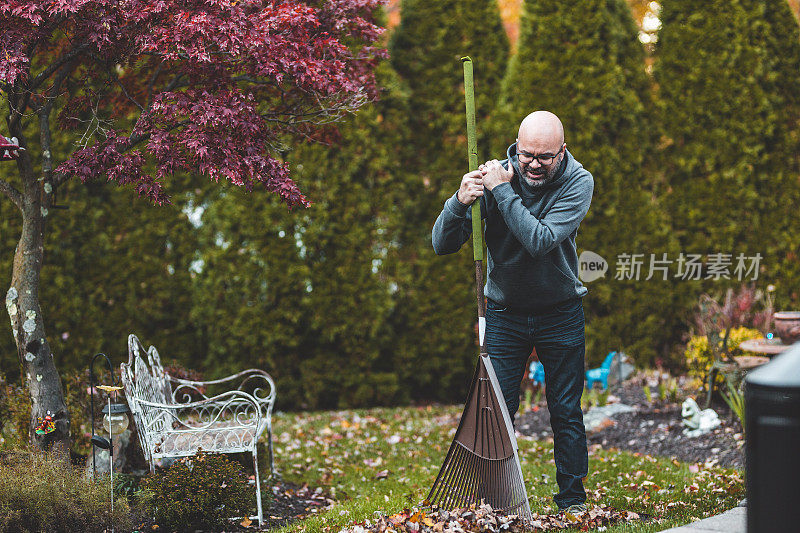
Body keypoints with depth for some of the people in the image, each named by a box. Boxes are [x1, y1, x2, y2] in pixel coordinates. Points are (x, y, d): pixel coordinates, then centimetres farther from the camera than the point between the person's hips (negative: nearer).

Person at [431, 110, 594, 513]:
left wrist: (502, 191, -32)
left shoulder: (578, 182, -15)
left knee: (566, 413, 6)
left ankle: (572, 500, 21)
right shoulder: (494, 175, -13)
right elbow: (442, 245, -15)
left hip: (560, 313, 0)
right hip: (504, 312, 1)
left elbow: (541, 241, -31)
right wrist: (459, 203, -33)